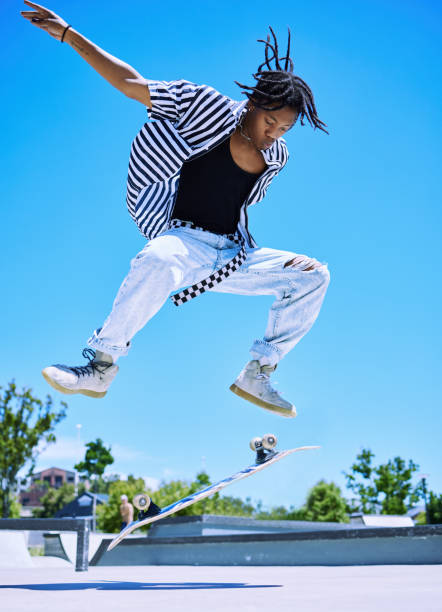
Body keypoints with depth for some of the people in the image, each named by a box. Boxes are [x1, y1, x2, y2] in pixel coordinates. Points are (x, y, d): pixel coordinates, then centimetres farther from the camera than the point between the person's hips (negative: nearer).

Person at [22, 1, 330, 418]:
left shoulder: (276, 157, 10)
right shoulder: (209, 108, -5)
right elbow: (129, 83, -3)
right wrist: (68, 34, -3)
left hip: (235, 256, 6)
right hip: (185, 239, -5)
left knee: (314, 276, -6)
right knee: (158, 261, -41)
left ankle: (257, 376, -2)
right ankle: (100, 367, -26)